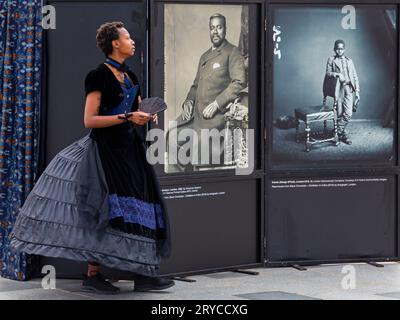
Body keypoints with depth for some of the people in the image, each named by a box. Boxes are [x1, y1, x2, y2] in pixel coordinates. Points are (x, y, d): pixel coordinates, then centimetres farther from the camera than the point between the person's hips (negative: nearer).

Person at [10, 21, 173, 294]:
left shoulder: (130, 77, 16)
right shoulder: (99, 76, -8)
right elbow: (90, 120, -14)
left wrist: (147, 116, 1)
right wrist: (126, 117, -19)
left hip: (130, 149, 8)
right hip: (106, 149, -8)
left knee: (137, 208, 3)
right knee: (110, 209, -11)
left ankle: (143, 274, 5)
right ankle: (92, 274, -6)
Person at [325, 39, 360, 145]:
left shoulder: (349, 61, 20)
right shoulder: (331, 60, 12)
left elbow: (355, 76, 16)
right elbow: (328, 73, 2)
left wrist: (357, 90, 7)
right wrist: (337, 74, -18)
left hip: (349, 88, 2)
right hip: (338, 88, -2)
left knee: (348, 113, -11)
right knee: (339, 113, -4)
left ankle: (338, 131, 2)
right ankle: (343, 133, 8)